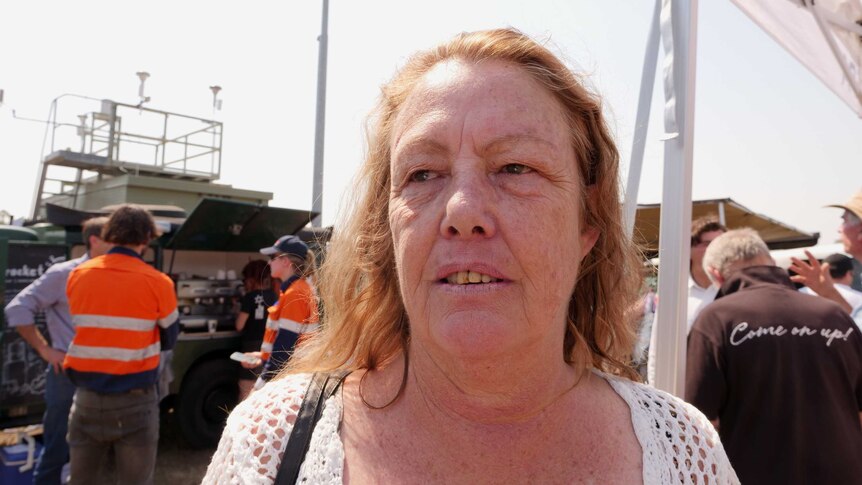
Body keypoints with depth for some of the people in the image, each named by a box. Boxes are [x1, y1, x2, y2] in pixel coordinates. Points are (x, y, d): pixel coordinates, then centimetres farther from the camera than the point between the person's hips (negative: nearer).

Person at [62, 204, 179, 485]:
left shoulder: (78, 275, 1)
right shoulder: (157, 283, -10)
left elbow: (84, 327, 8)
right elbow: (169, 341, 1)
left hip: (87, 396, 4)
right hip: (135, 400, -4)